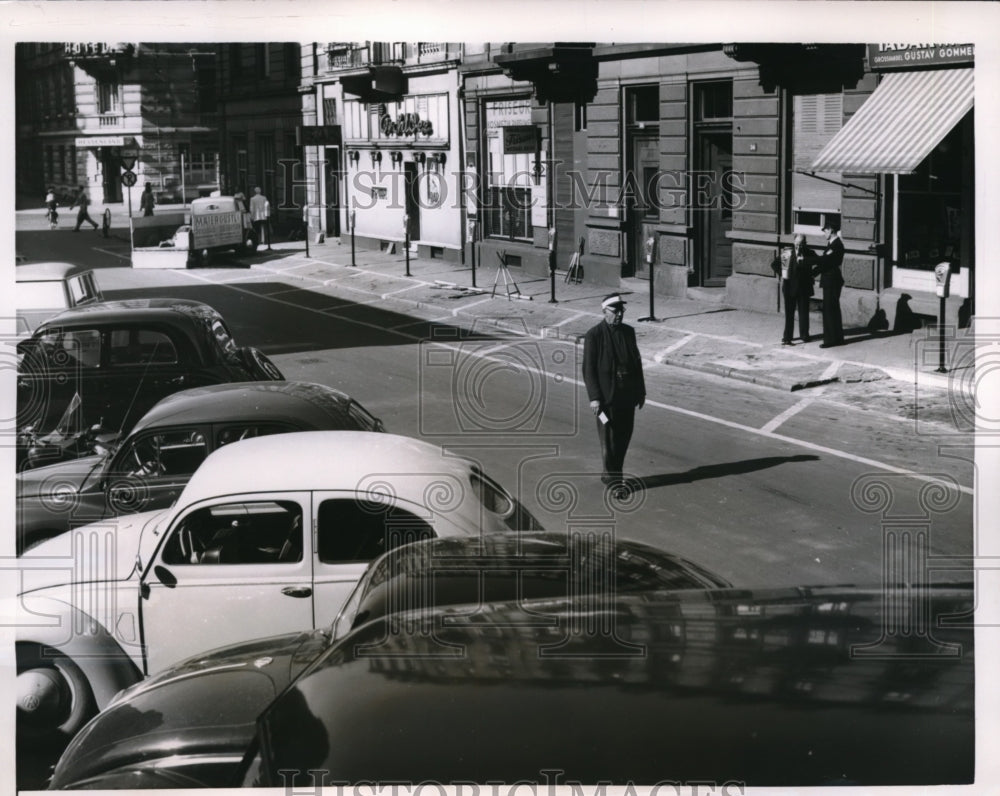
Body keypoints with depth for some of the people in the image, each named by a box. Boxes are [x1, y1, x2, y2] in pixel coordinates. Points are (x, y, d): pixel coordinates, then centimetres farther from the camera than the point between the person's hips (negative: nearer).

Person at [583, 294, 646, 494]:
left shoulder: (628, 332, 9)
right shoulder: (593, 335, -8)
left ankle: (612, 473, 26)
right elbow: (589, 369, -9)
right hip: (606, 395, -5)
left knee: (624, 436, 10)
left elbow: (637, 362, 15)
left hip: (627, 395, 6)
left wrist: (641, 391, 13)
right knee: (609, 438, -1)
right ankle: (613, 478, 9)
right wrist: (594, 397, -14)